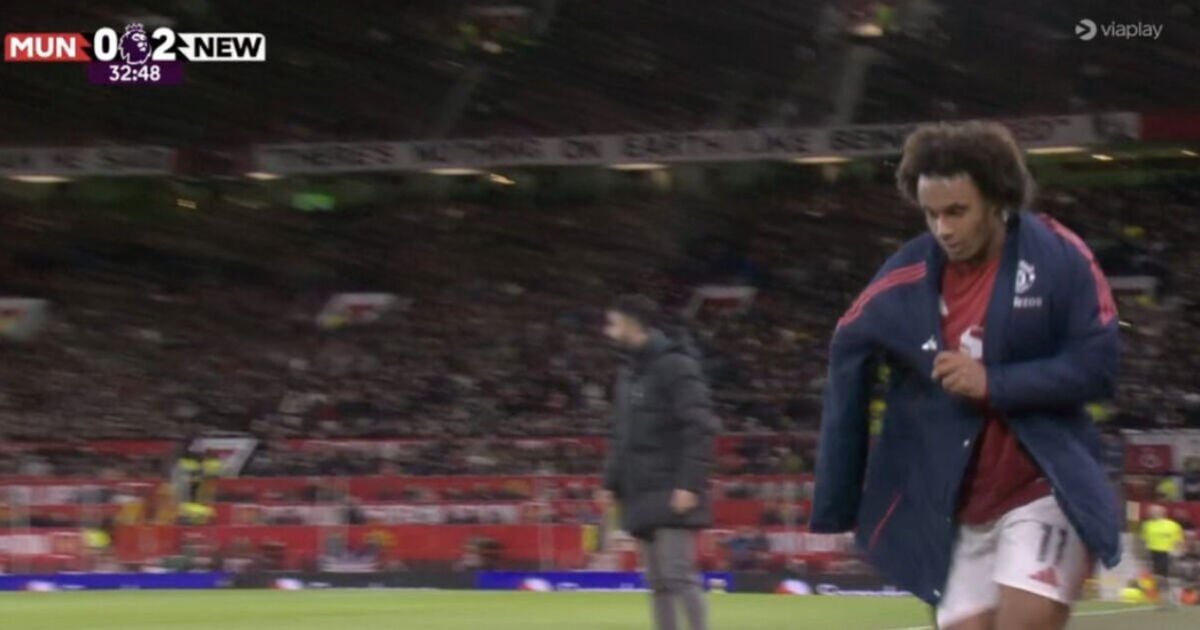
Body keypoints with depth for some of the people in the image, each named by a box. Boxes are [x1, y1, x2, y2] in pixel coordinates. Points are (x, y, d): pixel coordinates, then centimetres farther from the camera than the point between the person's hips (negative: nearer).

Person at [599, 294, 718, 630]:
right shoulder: (628, 372, 17)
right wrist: (612, 483, 15)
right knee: (657, 581, 7)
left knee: (678, 574, -12)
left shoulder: (675, 365, -10)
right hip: (641, 494, 8)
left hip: (672, 495, -8)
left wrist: (690, 484, -21)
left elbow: (701, 429, -16)